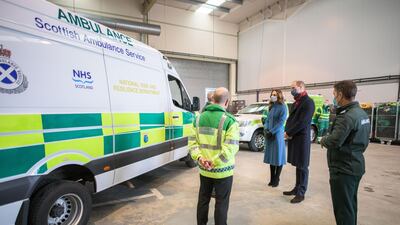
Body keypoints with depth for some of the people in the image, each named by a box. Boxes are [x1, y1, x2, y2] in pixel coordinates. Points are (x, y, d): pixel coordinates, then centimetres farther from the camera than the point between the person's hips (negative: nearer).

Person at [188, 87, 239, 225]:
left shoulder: (199, 118, 1)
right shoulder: (229, 121, -16)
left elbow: (192, 142, -2)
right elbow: (230, 149, -24)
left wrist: (199, 158, -12)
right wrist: (214, 162, -18)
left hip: (204, 170, 5)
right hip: (222, 171, -5)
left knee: (203, 200, 22)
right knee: (221, 203, 14)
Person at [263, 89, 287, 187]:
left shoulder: (282, 107, -8)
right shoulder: (271, 107, 13)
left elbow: (281, 122, -14)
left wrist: (271, 132, -15)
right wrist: (266, 129, -1)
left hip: (278, 134, -6)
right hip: (269, 135, 7)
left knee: (278, 157, 3)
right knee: (271, 157, 10)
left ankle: (276, 179, 13)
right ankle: (272, 179, 20)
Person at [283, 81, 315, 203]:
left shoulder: (308, 102, -12)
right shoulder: (297, 102, 15)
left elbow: (302, 122, -19)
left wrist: (288, 133, -12)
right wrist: (287, 132, 0)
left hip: (302, 138, -8)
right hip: (293, 137, 8)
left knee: (302, 166, 3)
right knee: (297, 165, 16)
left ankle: (301, 193, 14)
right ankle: (297, 188, 28)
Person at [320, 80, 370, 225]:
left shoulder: (346, 117, -24)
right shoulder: (362, 113, 8)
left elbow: (333, 142, -30)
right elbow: (364, 140, 15)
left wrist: (323, 140, -11)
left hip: (344, 169, -10)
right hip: (356, 166, 10)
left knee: (343, 209, 3)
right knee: (351, 204, 24)